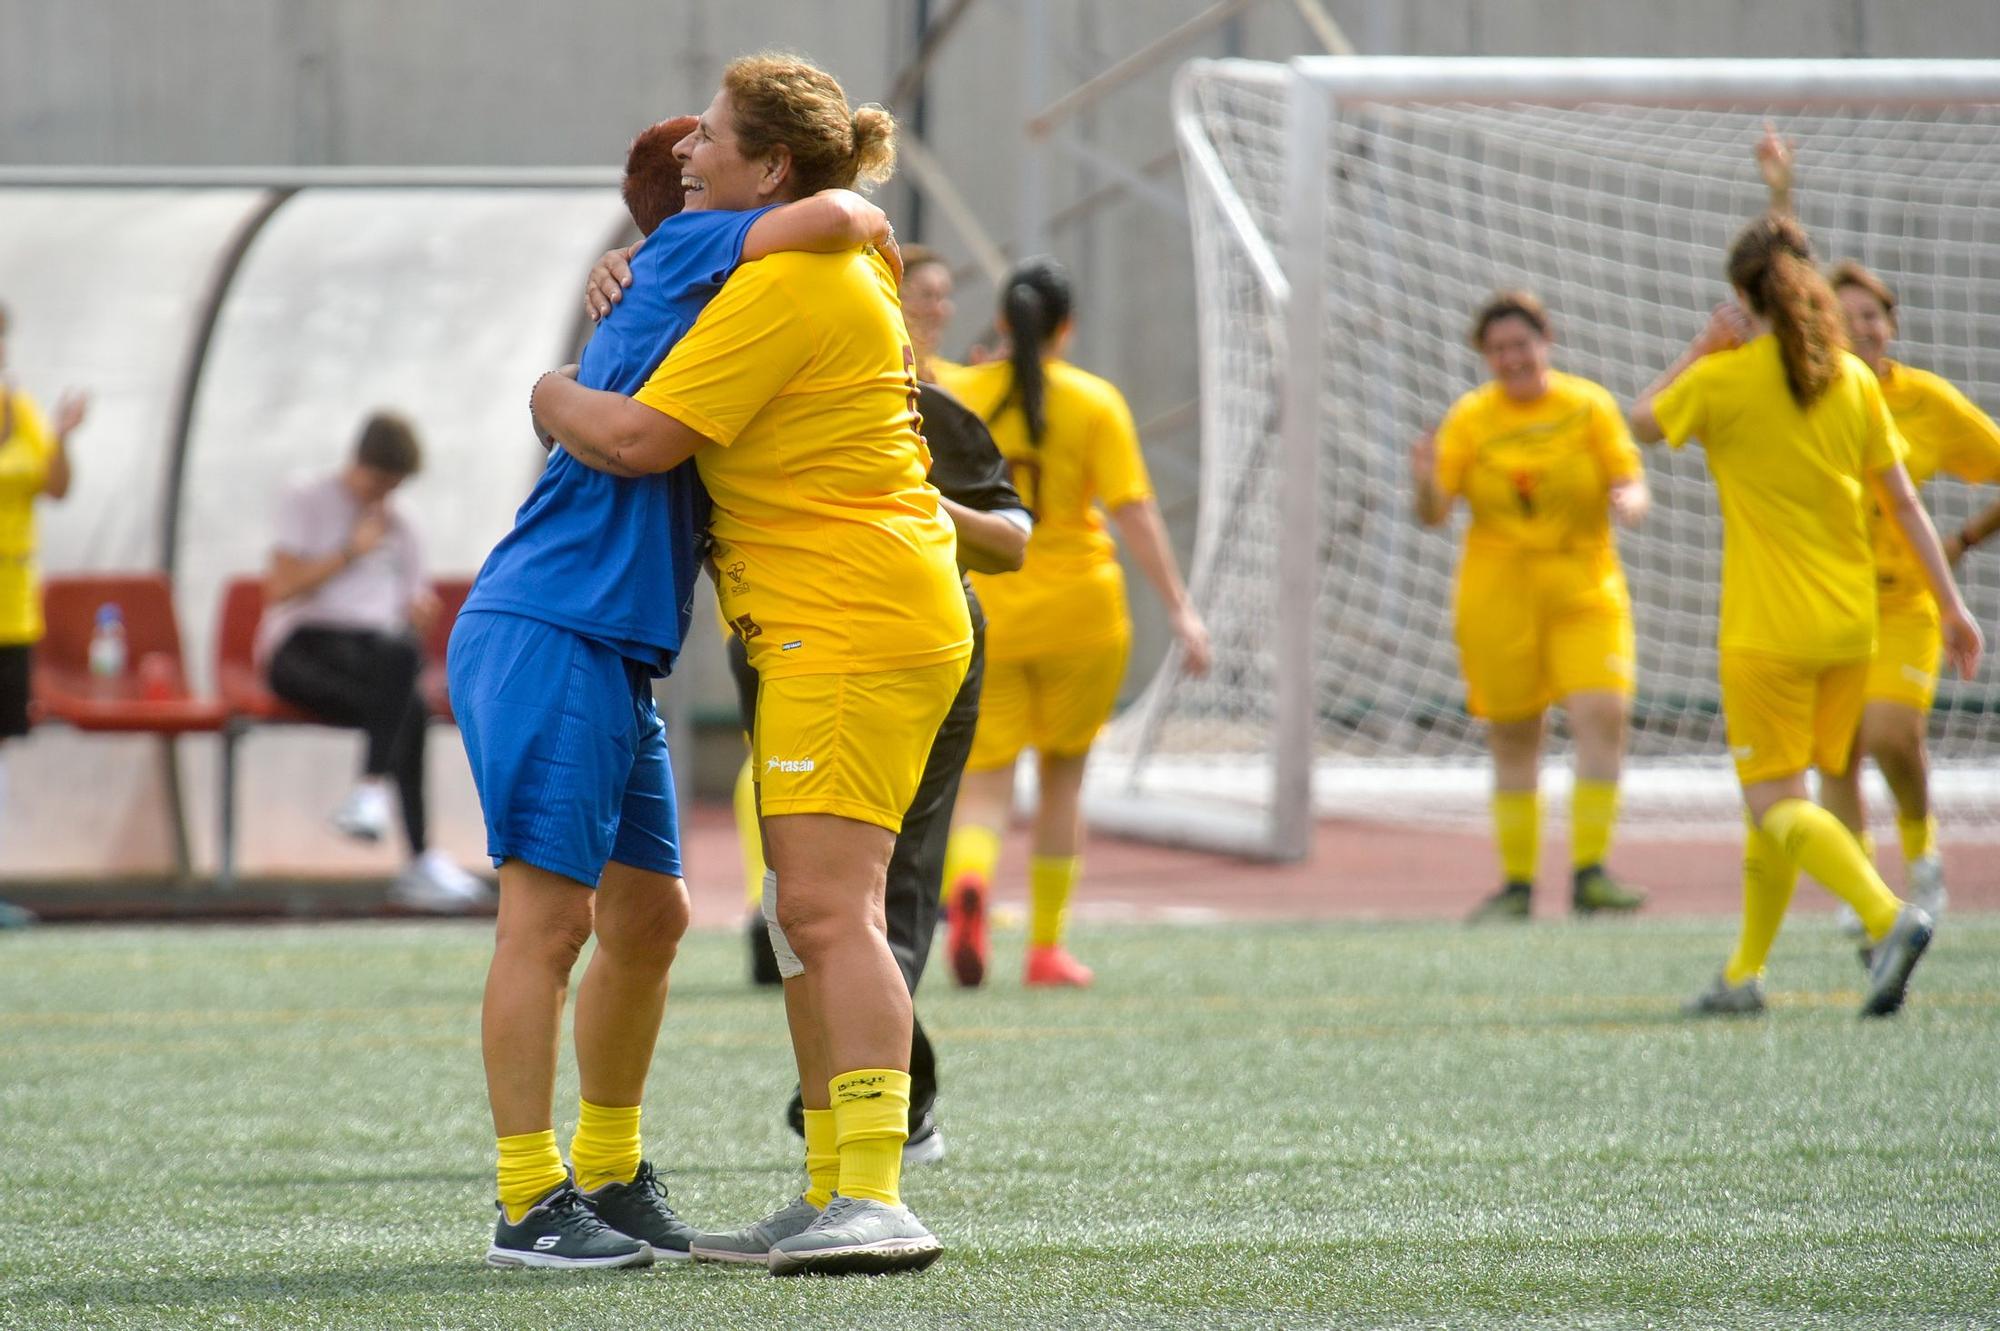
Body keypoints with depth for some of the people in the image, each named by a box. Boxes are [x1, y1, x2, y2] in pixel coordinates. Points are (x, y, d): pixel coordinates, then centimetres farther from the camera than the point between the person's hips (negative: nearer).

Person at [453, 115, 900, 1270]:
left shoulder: (683, 313, 23)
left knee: (649, 916, 15)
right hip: (547, 639, -10)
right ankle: (530, 1204, -9)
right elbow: (825, 219, -21)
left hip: (615, 657, 10)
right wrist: (873, 222, 0)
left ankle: (611, 1175, 26)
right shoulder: (683, 255, -4)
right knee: (549, 916, -9)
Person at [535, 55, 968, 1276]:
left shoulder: (790, 285, -16)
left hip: (853, 625, -11)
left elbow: (638, 440, -19)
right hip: (820, 632, 11)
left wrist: (549, 394, 2)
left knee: (830, 909, -17)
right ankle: (833, 1192, 14)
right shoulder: (840, 263, 16)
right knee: (811, 917, 11)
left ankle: (876, 1200, -23)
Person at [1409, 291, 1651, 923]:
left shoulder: (1589, 406, 1)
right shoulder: (1469, 417, 2)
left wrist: (1628, 500, -26)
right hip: (1497, 600, 1)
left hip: (1584, 592, 0)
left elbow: (1631, 482, -3)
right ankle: (1516, 884, 15)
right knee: (1512, 742, 4)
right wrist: (1426, 485, -26)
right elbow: (1434, 514, -3)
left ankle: (1589, 874, -14)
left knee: (1603, 719, -17)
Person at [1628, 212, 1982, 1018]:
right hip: (1850, 621, 6)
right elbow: (1903, 503, 7)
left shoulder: (1725, 379, -8)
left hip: (1768, 627, -6)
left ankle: (1889, 916, -29)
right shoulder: (1853, 380, 5)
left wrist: (1703, 347, 12)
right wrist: (1951, 604, 10)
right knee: (1774, 802, 16)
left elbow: (1642, 422, 10)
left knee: (1776, 804, -7)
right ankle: (1744, 974, 22)